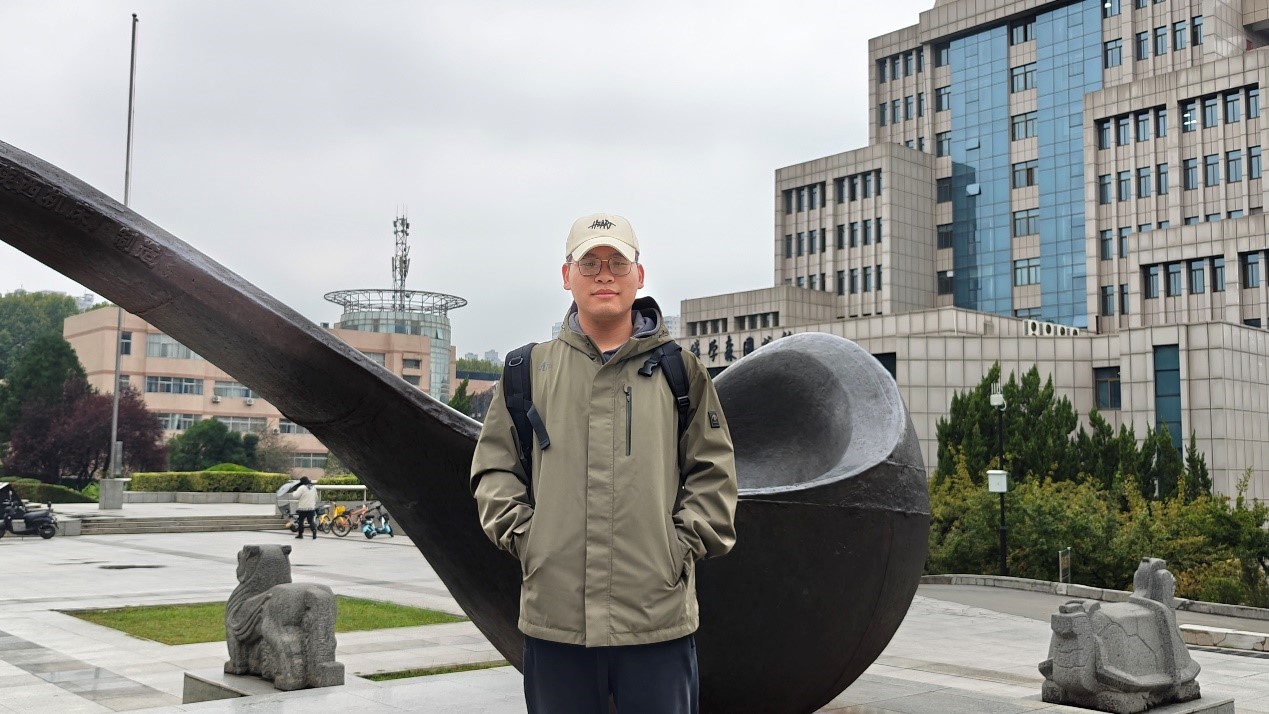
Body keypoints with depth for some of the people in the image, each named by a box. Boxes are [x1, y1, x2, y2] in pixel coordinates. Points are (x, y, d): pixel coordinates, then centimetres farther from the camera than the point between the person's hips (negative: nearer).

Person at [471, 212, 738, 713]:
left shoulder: (679, 371, 8)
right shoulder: (532, 370, 10)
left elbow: (713, 473, 7)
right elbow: (494, 467, 11)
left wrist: (683, 543, -4)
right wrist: (523, 535, -1)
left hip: (658, 617, -1)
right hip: (554, 616, 1)